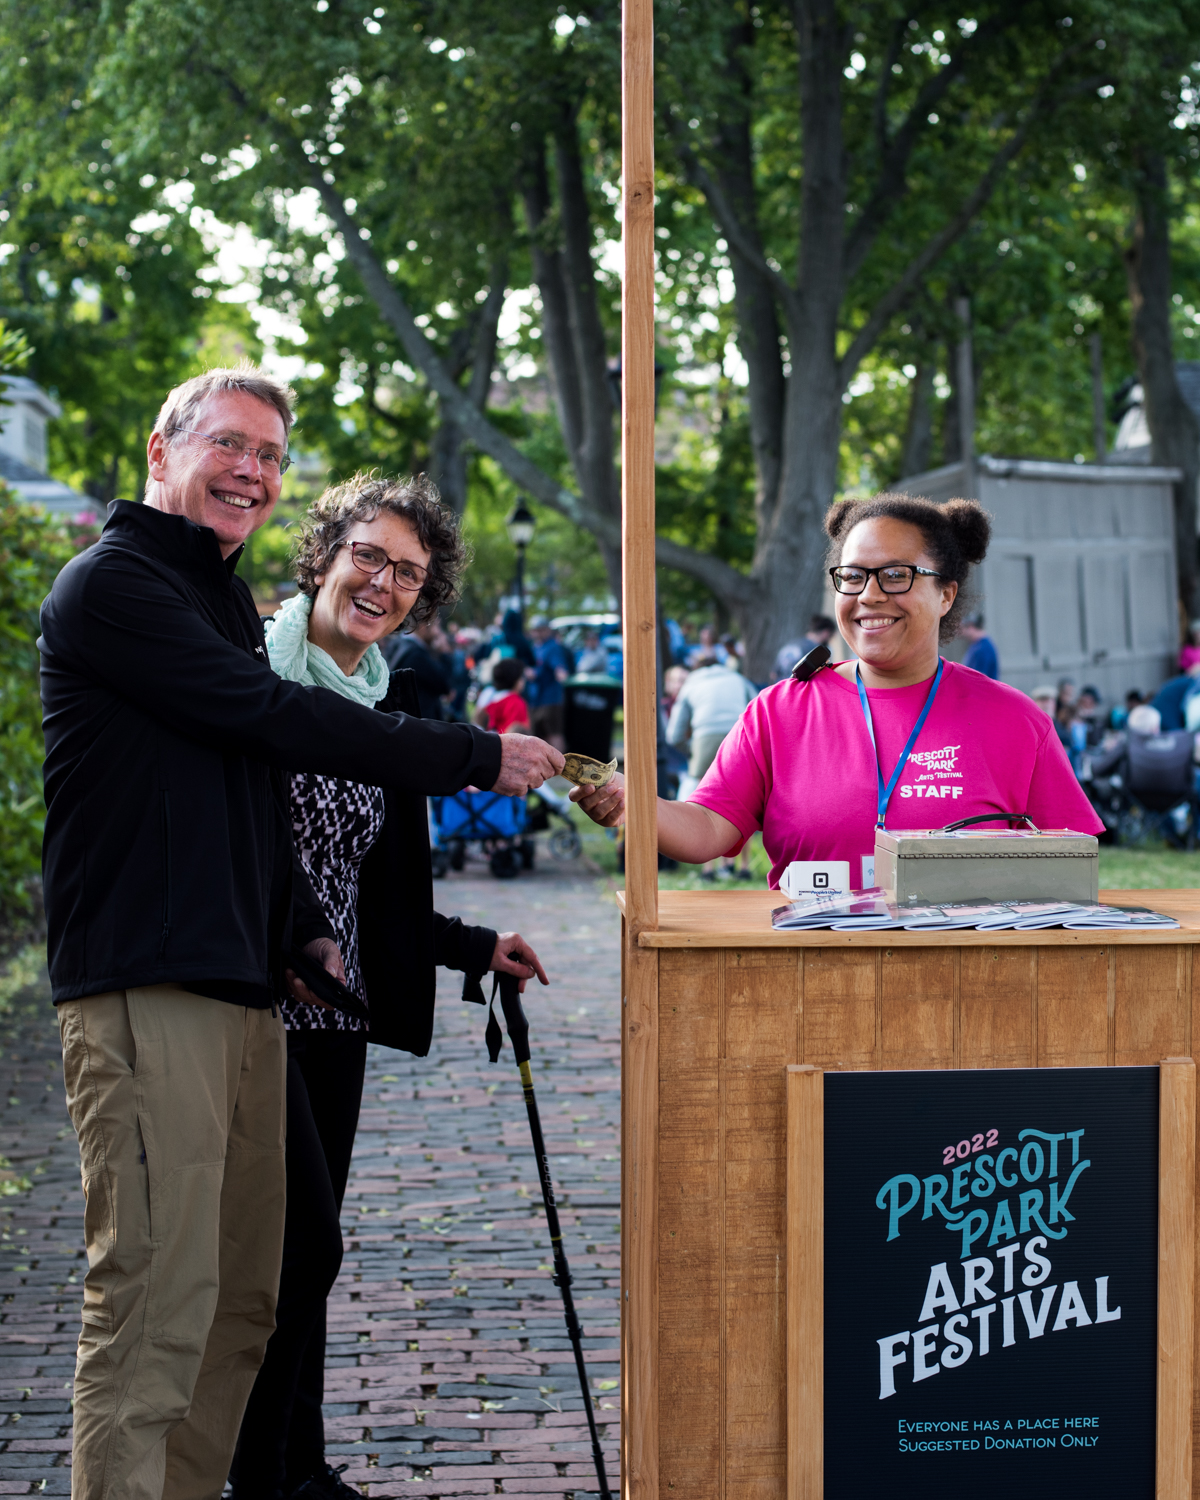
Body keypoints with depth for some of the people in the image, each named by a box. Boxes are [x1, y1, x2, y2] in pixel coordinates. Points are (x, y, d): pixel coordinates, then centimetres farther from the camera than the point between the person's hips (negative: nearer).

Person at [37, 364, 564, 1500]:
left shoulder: (222, 601, 24)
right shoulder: (113, 584, -6)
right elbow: (274, 719, -13)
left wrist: (303, 927, 16)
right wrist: (475, 759, -8)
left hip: (241, 987, 10)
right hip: (146, 989, -10)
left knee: (240, 1299, 9)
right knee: (156, 1299, -12)